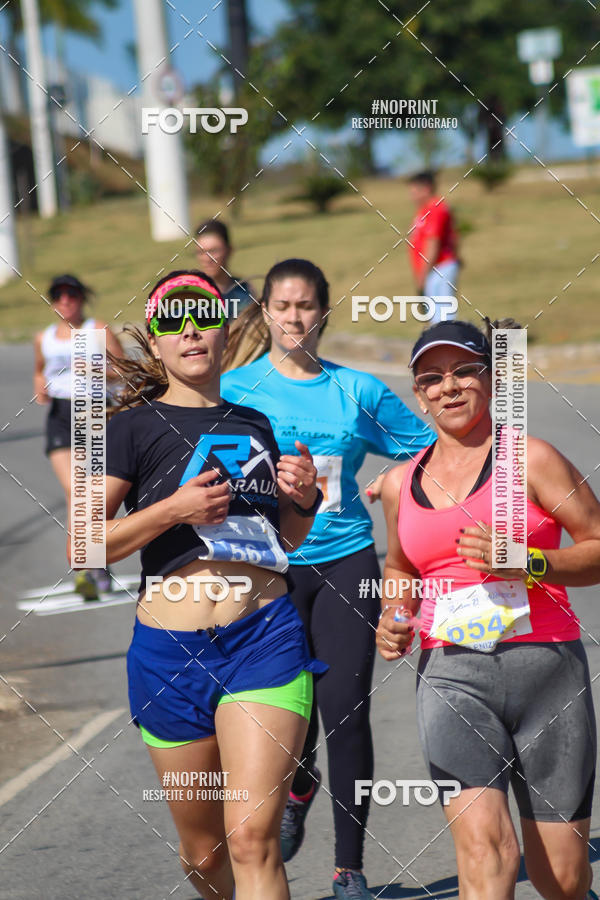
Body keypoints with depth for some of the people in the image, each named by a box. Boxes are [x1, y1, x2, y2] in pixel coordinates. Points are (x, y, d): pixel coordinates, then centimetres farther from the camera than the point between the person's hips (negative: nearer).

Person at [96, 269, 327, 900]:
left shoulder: (253, 426, 16)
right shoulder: (134, 426, 2)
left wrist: (303, 498, 6)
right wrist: (173, 509, -15)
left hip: (264, 637, 1)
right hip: (172, 651, -1)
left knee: (252, 839, -14)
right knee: (203, 849, 10)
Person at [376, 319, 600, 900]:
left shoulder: (530, 460, 1)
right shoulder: (400, 485, 14)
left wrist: (527, 563, -15)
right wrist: (394, 617, 11)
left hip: (546, 664, -2)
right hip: (451, 674, 2)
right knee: (482, 844, -22)